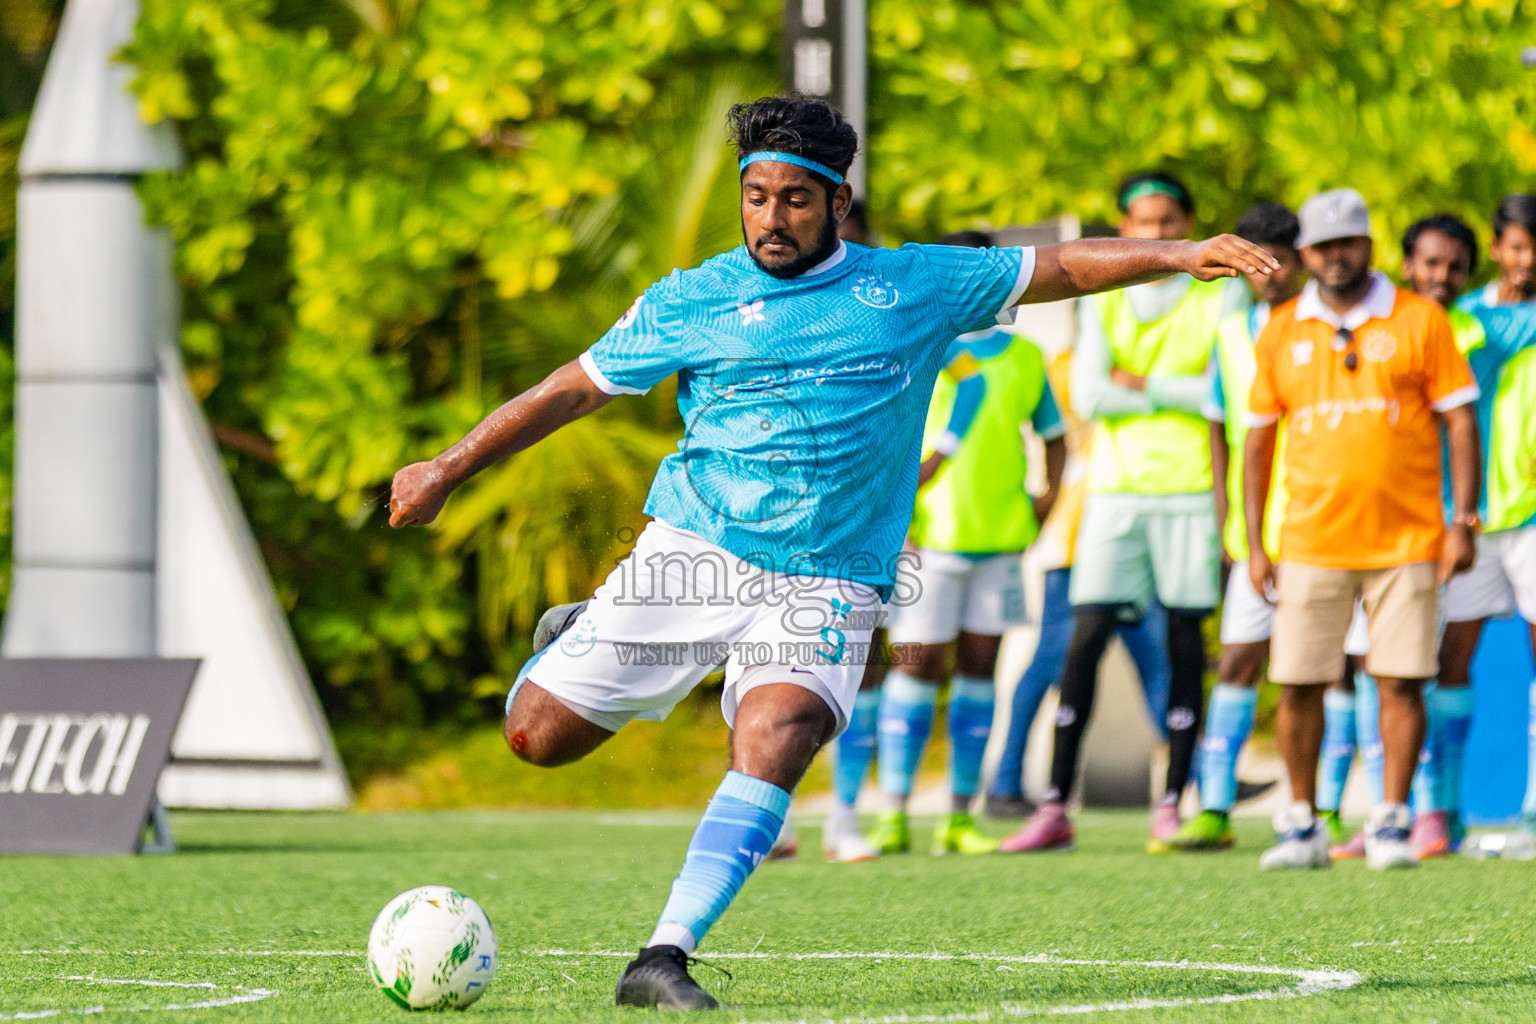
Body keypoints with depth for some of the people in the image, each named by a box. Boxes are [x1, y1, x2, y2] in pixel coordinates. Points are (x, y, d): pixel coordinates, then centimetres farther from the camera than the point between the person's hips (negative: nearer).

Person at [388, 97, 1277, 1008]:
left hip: (826, 584, -1)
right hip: (692, 555, 1)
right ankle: (577, 639, 33)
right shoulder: (690, 302, 5)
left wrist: (1183, 256, 1)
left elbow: (1062, 268, 12)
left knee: (773, 745, -27)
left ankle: (665, 961, -27)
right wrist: (447, 471, 13)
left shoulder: (917, 286, 7)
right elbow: (575, 389, 14)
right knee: (539, 732, -3)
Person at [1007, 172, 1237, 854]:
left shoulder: (1220, 296, 4)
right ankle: (1055, 808, -6)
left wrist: (1142, 384, -7)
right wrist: (1182, 395, -6)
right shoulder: (1103, 300, 10)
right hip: (1116, 486, 1)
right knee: (1086, 638, -6)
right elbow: (1087, 396, -3)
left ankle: (1172, 803, 6)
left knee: (1184, 644, 0)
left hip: (1191, 489, -1)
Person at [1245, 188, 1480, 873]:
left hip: (1405, 539, -2)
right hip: (1311, 544, 2)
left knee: (1401, 682, -4)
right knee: (1299, 686, 0)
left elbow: (1460, 421, 2)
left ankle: (1392, 824, 4)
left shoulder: (1419, 321, 2)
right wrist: (1254, 544, 9)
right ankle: (1302, 825, 11)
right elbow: (1257, 438, 14)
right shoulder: (1282, 333, 9)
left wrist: (1463, 521, -6)